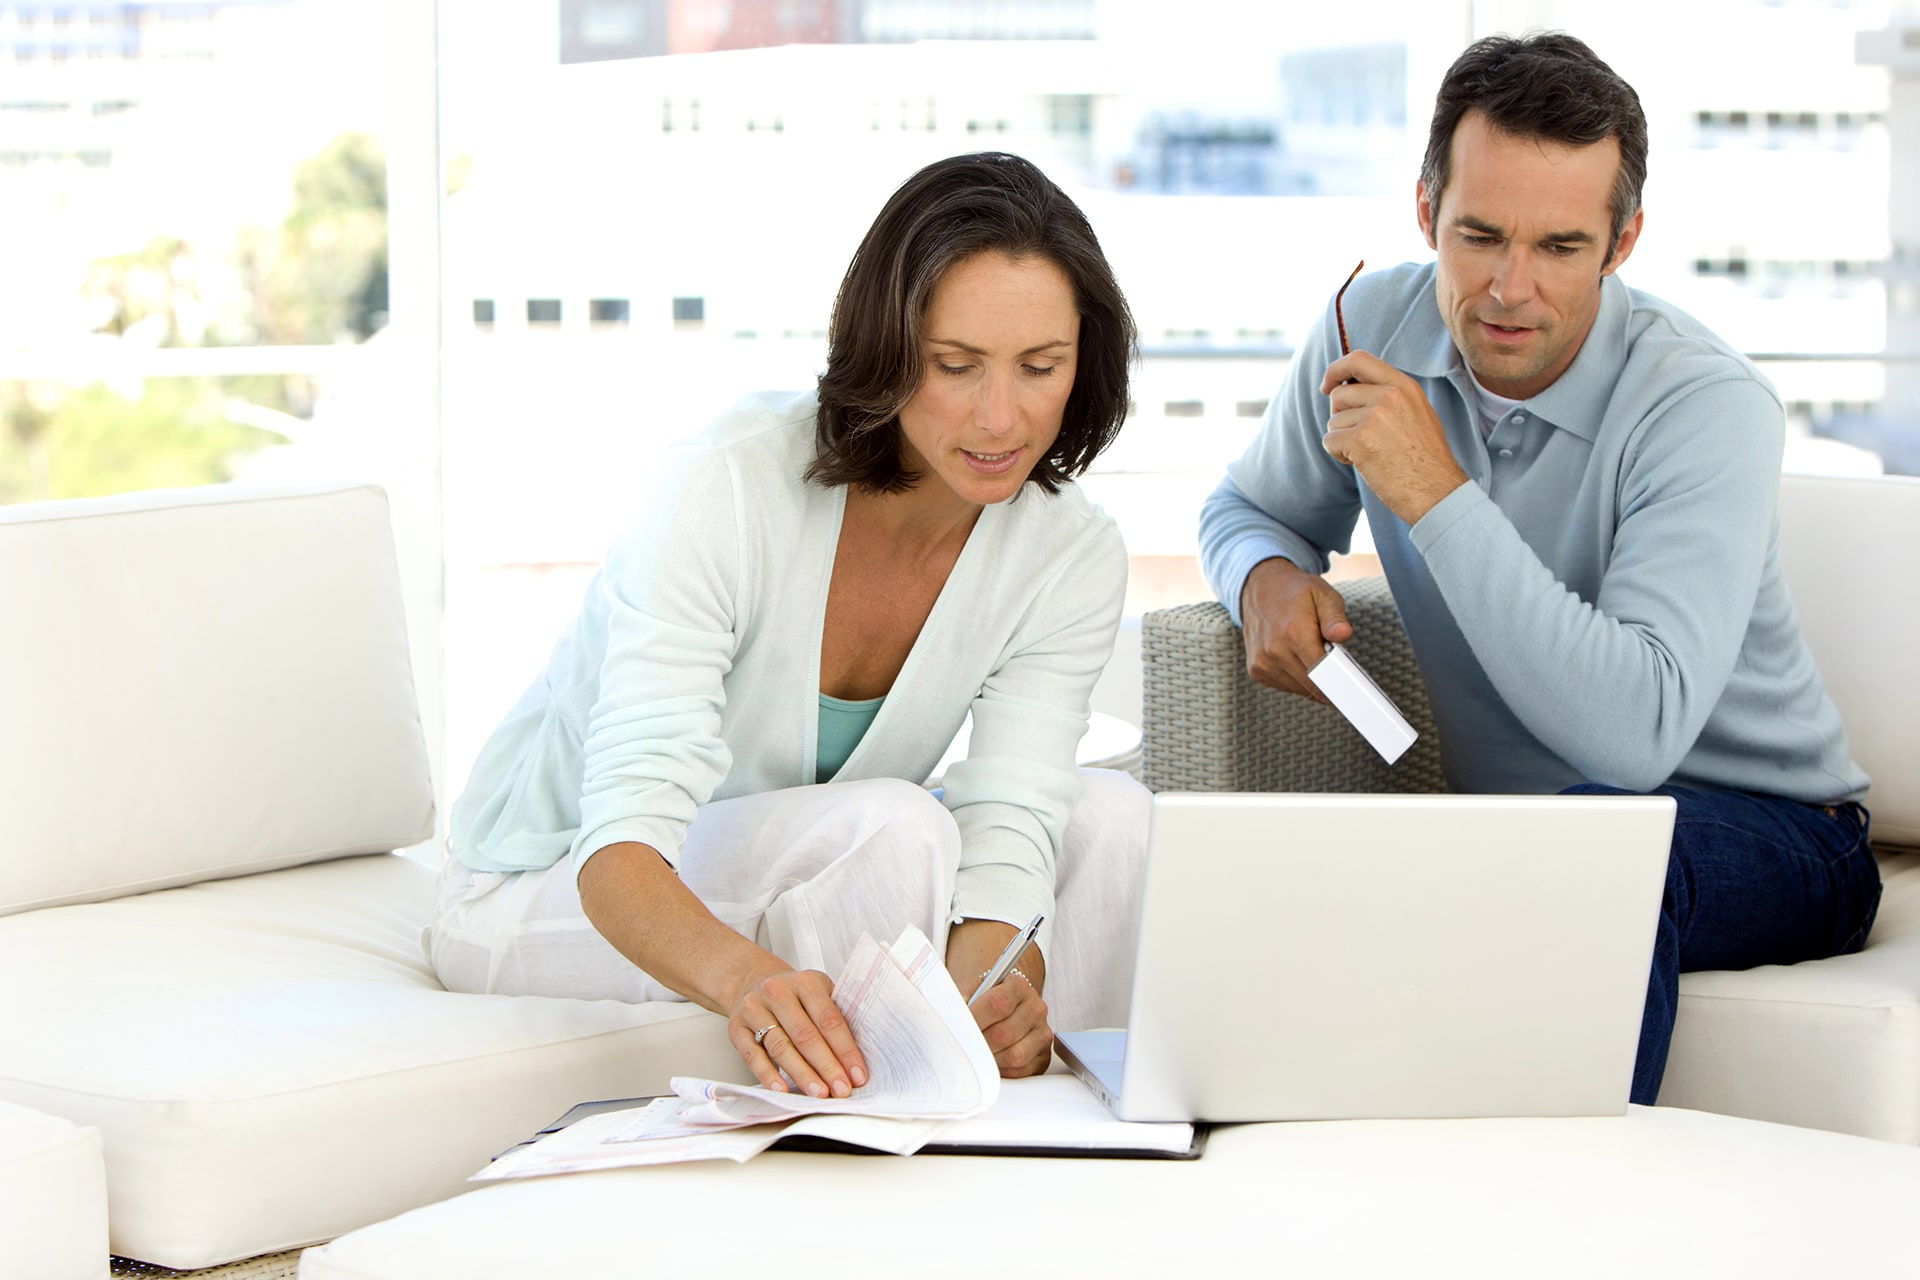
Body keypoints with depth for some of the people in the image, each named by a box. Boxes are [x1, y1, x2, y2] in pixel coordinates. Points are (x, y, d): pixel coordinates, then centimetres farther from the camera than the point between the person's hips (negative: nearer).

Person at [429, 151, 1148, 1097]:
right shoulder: (729, 482, -29)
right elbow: (621, 846, -37)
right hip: (548, 894, -5)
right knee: (897, 827, -31)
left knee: (1111, 815, -16)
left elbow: (1001, 850, -22)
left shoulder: (1073, 557, -13)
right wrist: (747, 978, -59)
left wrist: (991, 995, -46)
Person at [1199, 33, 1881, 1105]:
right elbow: (1250, 507, 16)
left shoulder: (1707, 406, -22)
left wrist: (1437, 494, -33)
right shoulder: (1377, 325, -4)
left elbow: (1638, 733, -35)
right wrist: (1272, 580, -10)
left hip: (1762, 834, -4)